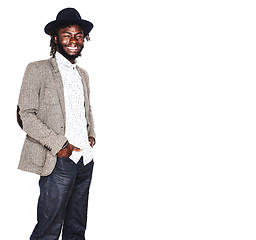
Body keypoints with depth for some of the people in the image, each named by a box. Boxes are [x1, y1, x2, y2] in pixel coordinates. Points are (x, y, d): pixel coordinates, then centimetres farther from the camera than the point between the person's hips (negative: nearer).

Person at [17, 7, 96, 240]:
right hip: (59, 161, -6)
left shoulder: (83, 74, 19)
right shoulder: (38, 69, -2)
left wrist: (91, 137, 9)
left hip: (86, 160, 6)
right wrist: (60, 145, -14)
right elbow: (26, 115, -8)